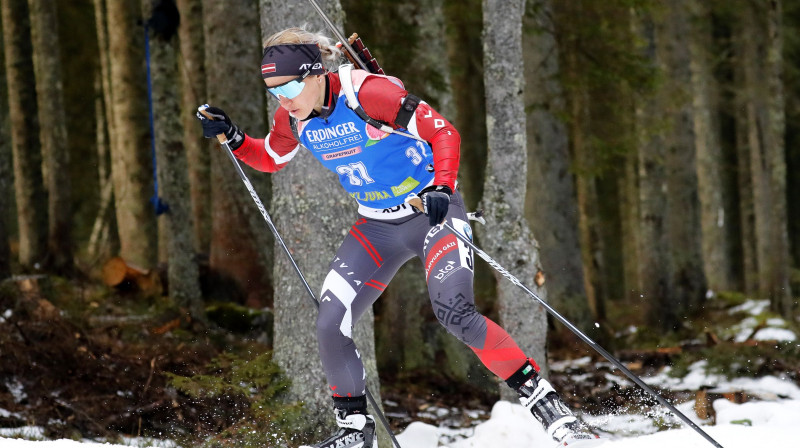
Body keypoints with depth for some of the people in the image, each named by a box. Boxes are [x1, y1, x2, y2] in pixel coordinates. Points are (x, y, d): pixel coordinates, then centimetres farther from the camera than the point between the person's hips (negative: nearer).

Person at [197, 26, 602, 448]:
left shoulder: (367, 93, -24)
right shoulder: (294, 116, -5)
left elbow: (445, 134, -21)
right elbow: (270, 159, 16)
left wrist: (442, 188, -37)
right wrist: (233, 139, -2)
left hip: (432, 211, -6)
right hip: (377, 227, 6)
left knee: (454, 312, -27)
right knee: (329, 326, -7)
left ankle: (540, 398, -17)